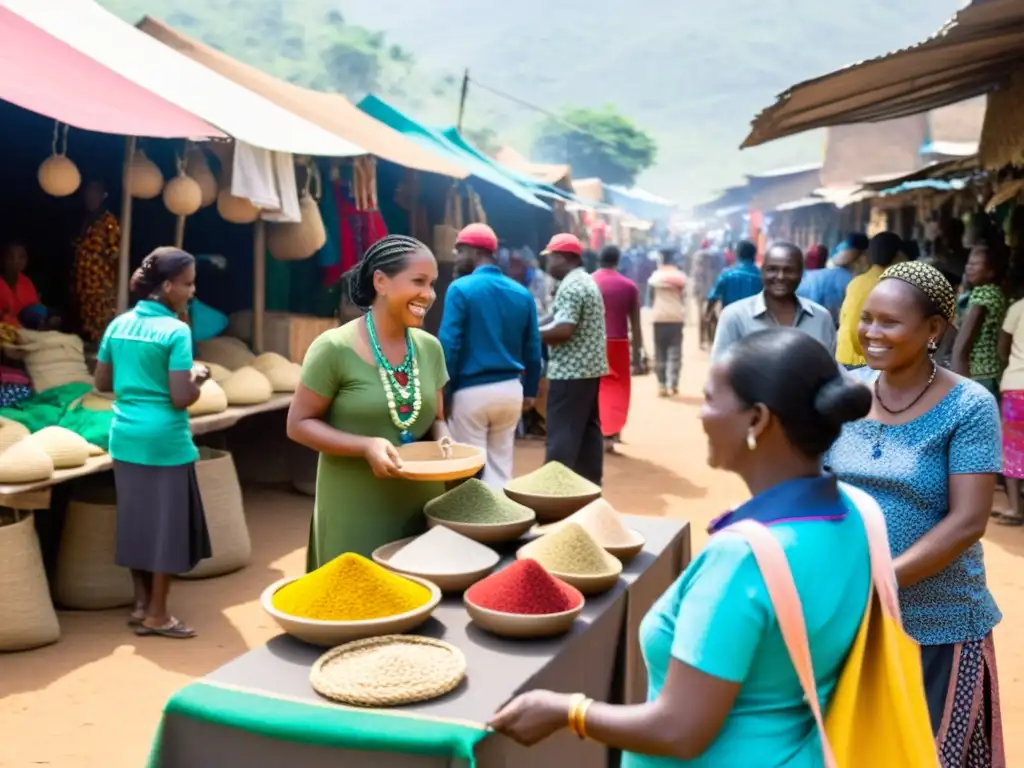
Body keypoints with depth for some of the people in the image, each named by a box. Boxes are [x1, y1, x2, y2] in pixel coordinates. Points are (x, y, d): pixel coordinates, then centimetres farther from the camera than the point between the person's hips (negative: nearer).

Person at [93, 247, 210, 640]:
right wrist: (198, 378, 0)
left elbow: (102, 383, 12)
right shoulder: (175, 331, -15)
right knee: (166, 524, 4)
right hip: (164, 440, -7)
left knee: (136, 520, 16)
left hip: (125, 436, 7)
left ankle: (141, 604, 26)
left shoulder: (118, 324, 5)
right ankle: (157, 615, 11)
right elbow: (181, 398, -19)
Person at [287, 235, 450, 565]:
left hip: (422, 505, 5)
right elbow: (299, 424, -8)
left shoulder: (429, 348, 3)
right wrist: (366, 446, -21)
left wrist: (443, 441, -9)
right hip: (356, 512, -5)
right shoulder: (335, 348, -13)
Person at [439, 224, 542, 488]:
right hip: (510, 390, 5)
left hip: (471, 392, -5)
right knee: (501, 469, 14)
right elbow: (533, 348, 9)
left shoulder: (461, 289, -9)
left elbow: (449, 346, -13)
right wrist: (530, 390, 18)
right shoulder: (521, 293, 6)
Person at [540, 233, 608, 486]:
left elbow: (563, 330, -24)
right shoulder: (588, 282, 16)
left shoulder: (570, 286, -16)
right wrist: (542, 327, 12)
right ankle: (590, 483, 19)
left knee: (562, 435, -6)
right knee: (588, 430, 13)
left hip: (571, 371, -10)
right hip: (591, 367, 10)